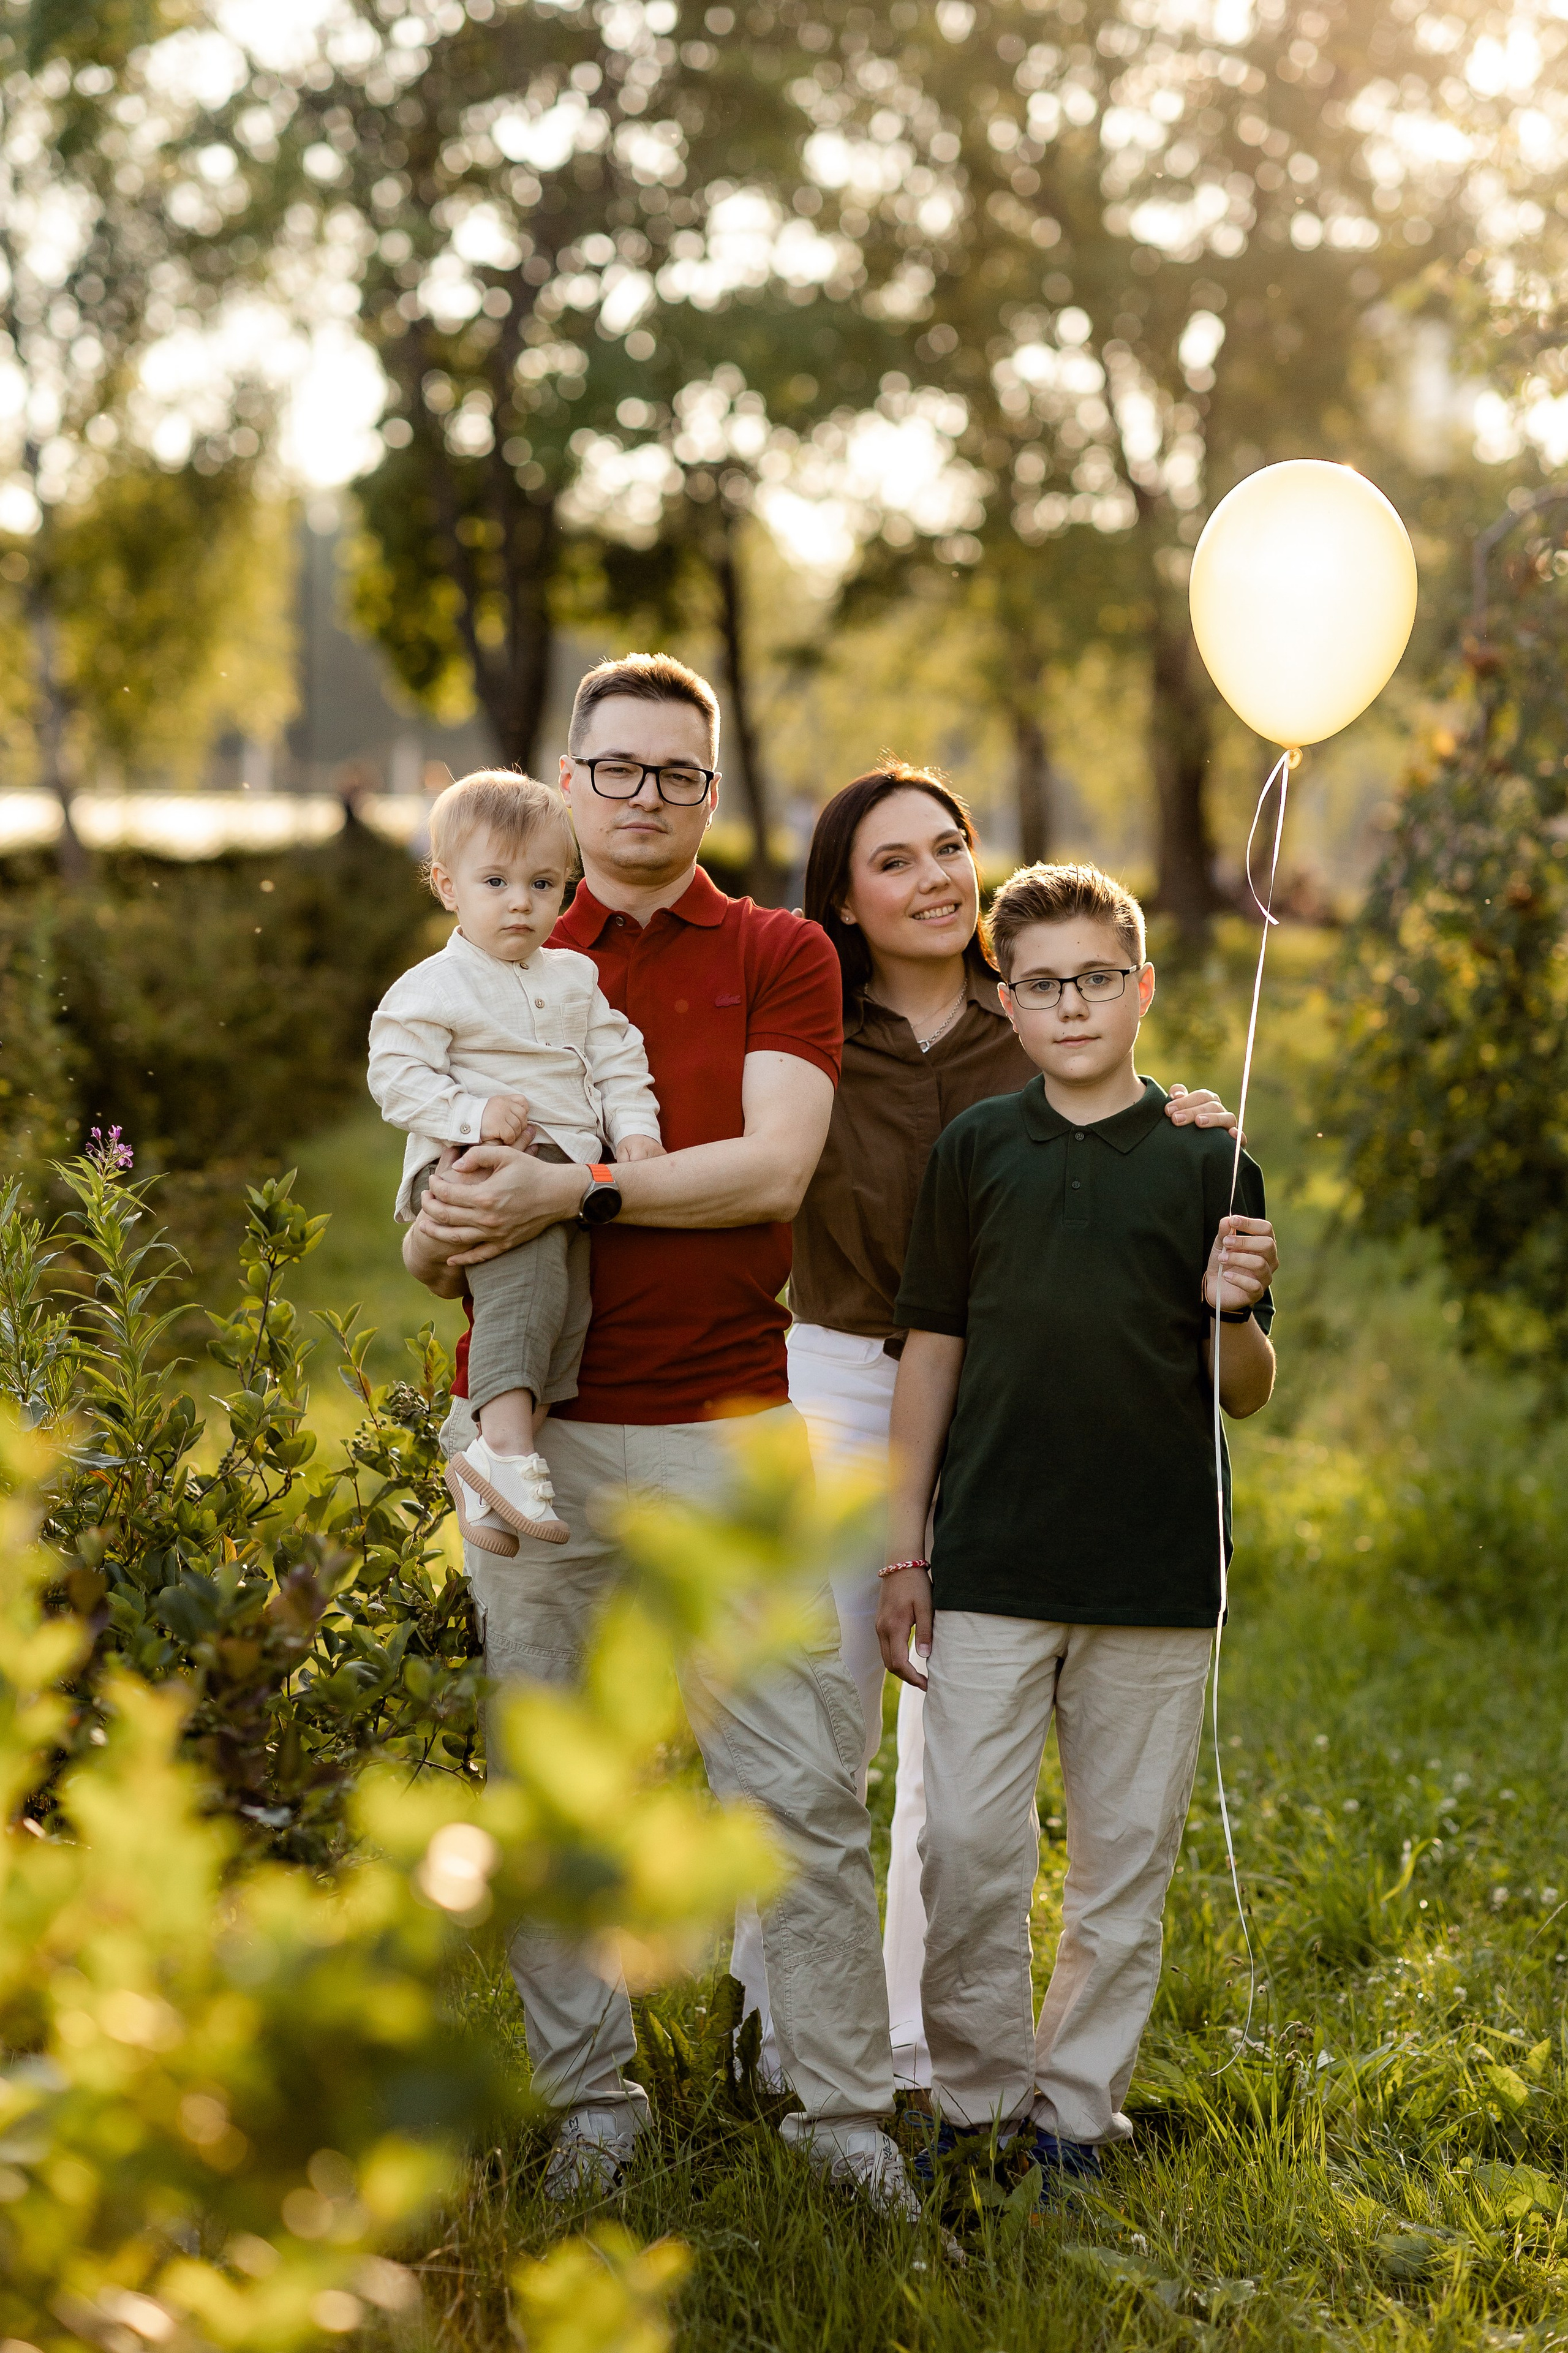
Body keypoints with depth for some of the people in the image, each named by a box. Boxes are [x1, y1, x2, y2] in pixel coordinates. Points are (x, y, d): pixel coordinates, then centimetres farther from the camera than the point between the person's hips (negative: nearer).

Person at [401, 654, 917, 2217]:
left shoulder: (778, 957, 6)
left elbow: (772, 1164, -9)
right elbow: (434, 1233, 10)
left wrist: (564, 1193, -17)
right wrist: (441, 1234, -14)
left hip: (724, 1425, -2)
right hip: (531, 1426, 2)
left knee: (797, 1784, -3)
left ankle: (845, 2104, 6)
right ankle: (589, 2098, 16)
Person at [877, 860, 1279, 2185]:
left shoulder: (1207, 1163, 3)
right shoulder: (975, 1152, 6)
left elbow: (1249, 1395, 6)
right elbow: (932, 1352, 10)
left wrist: (1233, 1313, -16)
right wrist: (904, 1550, 7)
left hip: (1157, 1575, 0)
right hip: (992, 1567, 0)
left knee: (1126, 1858, 6)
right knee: (967, 1849, -2)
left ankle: (1077, 2109, 20)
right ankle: (976, 2099, 15)